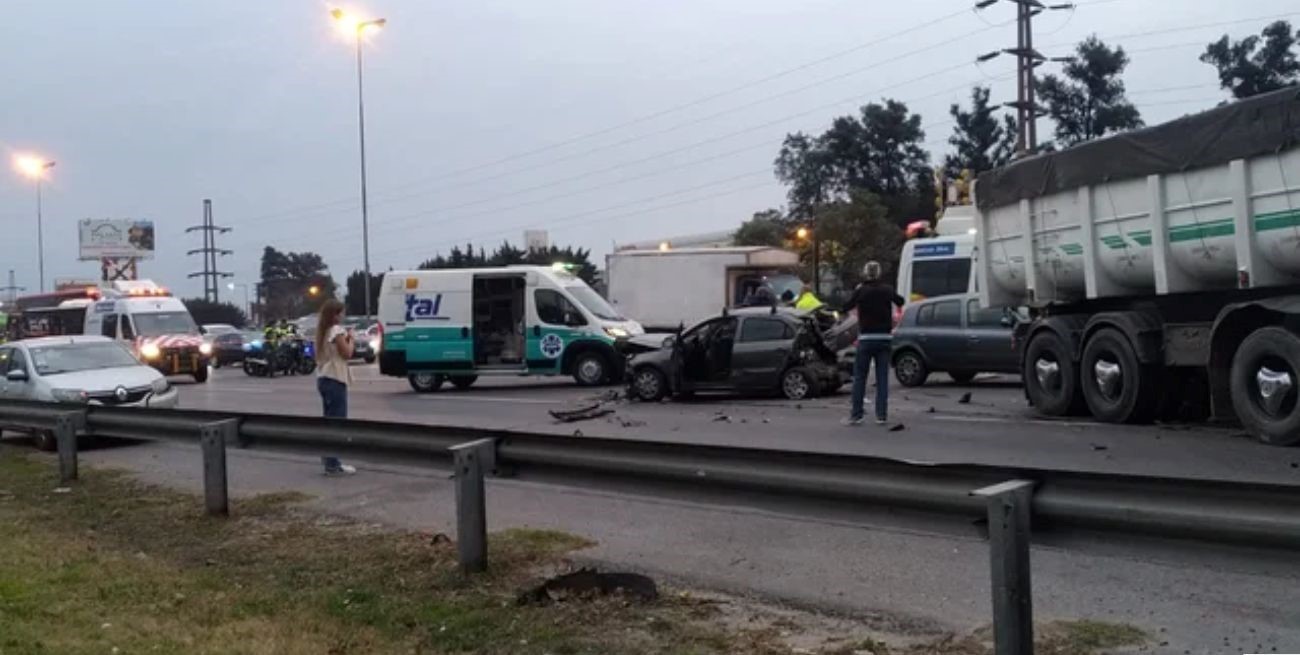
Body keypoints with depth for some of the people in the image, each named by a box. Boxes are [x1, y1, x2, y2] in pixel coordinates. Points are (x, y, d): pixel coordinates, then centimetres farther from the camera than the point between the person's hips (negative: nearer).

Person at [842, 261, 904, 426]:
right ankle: (882, 415, 2)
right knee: (882, 378, 5)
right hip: (884, 338, 3)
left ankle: (856, 414, -2)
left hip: (866, 338, -3)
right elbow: (900, 302, 20)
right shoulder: (887, 290, 4)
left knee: (859, 377, 2)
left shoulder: (861, 291, -7)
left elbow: (846, 307, 0)